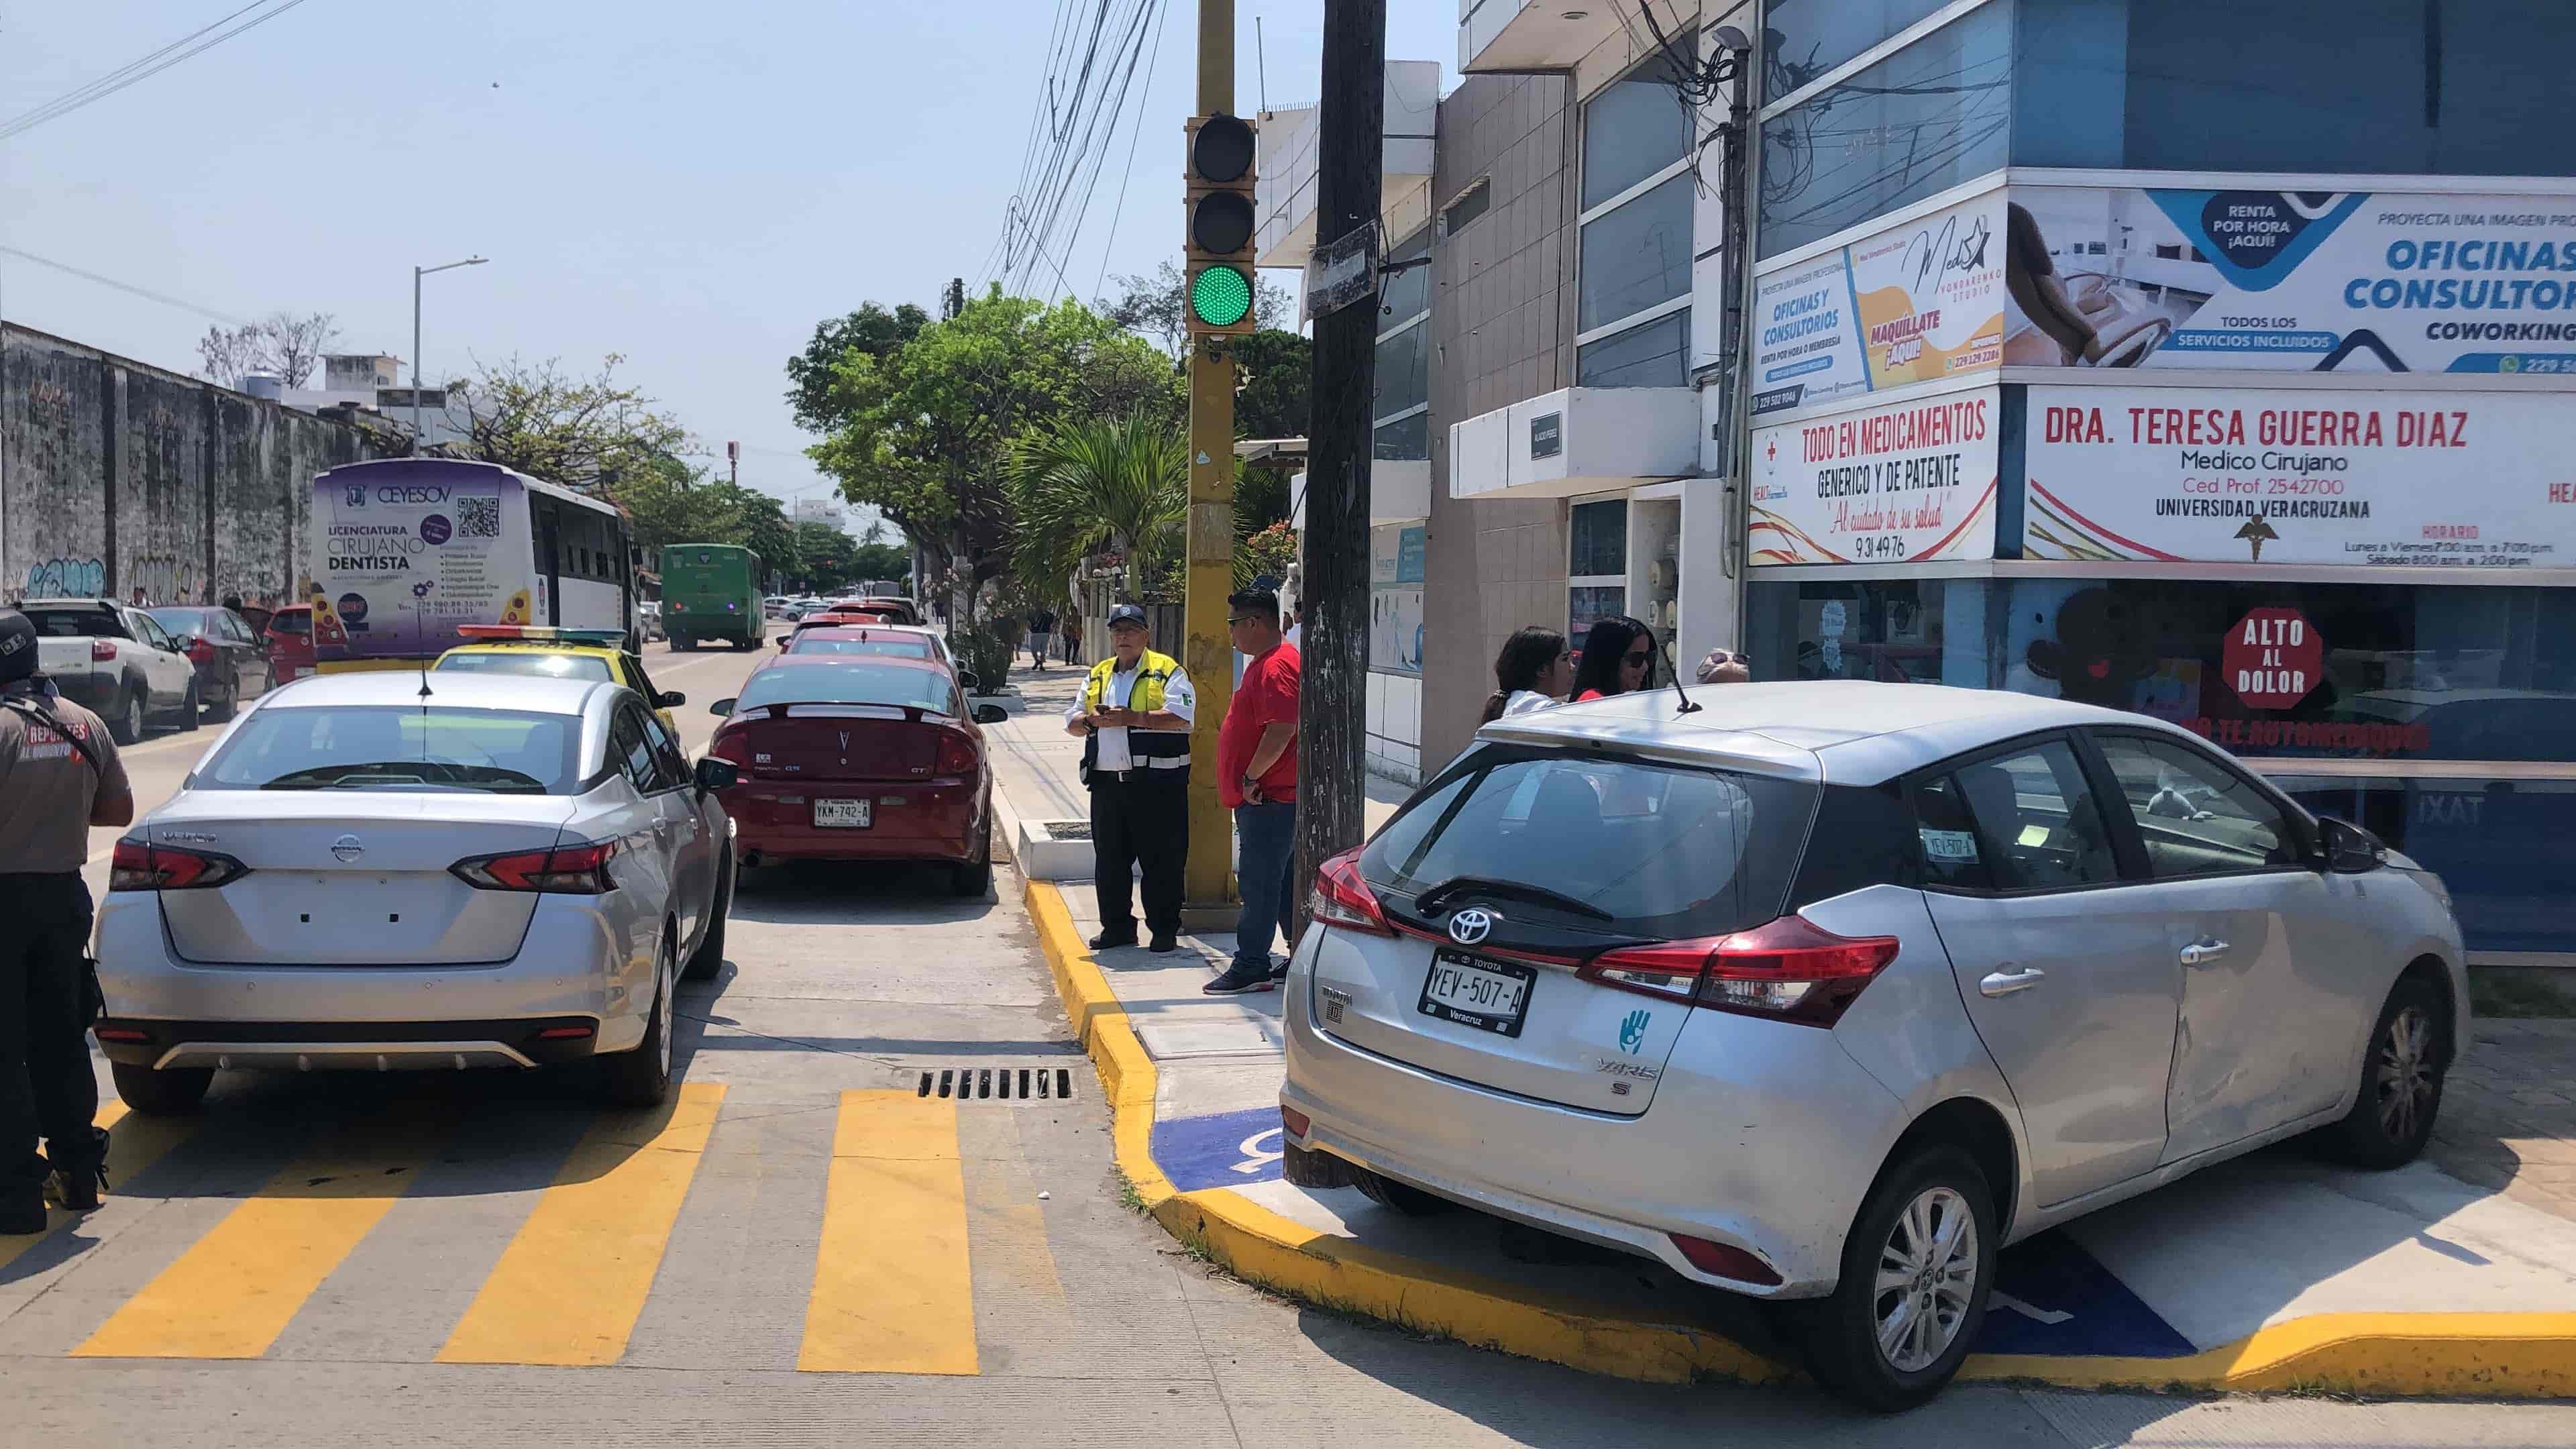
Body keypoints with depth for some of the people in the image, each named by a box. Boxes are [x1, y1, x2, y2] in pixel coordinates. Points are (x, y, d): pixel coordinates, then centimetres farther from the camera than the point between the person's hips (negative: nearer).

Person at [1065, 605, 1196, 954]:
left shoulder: (1166, 671, 0)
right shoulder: (1097, 676, 18)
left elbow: (1181, 716, -14)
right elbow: (1072, 722, 18)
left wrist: (1131, 718, -19)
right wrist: (1092, 721, -5)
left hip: (1156, 782, -6)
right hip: (1107, 781, 6)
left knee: (1161, 860, -2)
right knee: (1109, 859, 10)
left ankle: (1164, 929, 6)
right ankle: (1116, 927, 21)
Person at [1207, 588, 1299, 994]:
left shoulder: (1276, 667, -18)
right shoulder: (1266, 662, 17)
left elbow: (1281, 731, -27)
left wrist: (1251, 778, -20)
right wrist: (1251, 780, 19)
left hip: (1269, 798, -11)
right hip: (1272, 796, 11)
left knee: (1258, 883, -7)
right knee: (1285, 881, 14)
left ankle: (1251, 967, -3)